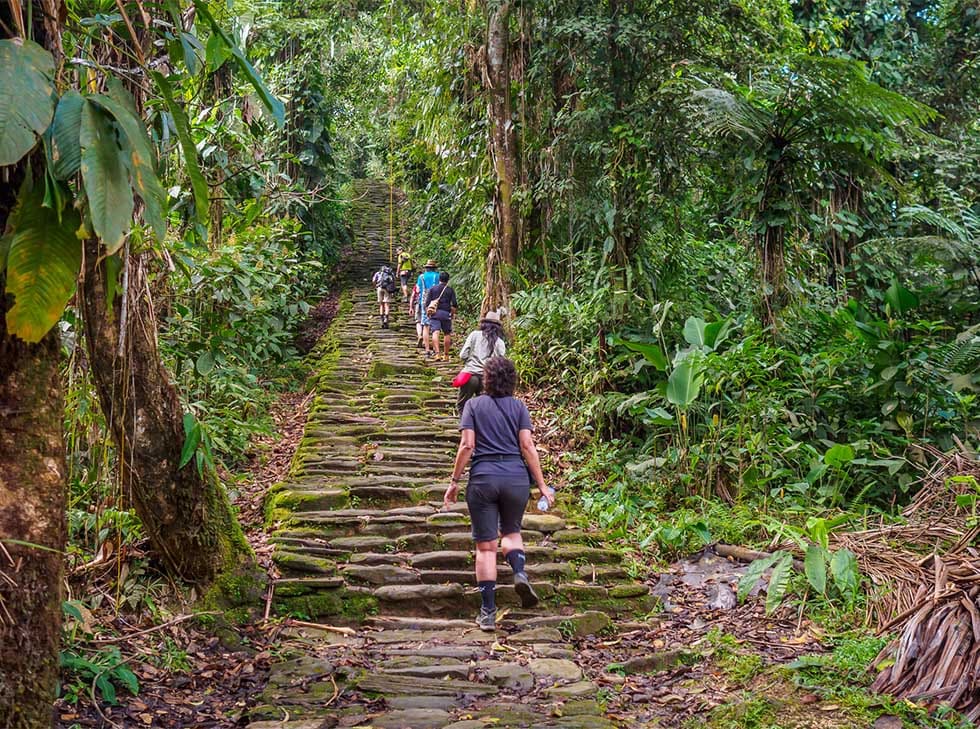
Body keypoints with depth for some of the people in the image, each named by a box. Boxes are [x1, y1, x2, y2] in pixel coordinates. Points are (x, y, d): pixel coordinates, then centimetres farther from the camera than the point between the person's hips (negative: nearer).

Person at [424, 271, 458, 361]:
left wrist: (427, 313, 13)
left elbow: (427, 303, 4)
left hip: (434, 313, 0)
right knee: (447, 334, 12)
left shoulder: (432, 289, 9)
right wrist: (453, 313, 10)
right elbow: (454, 304, -1)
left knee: (435, 332, -10)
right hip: (446, 313, 0)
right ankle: (446, 355, 18)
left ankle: (437, 353, -28)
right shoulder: (450, 290, 6)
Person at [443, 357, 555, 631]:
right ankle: (520, 572, -6)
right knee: (511, 531, 24)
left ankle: (488, 612, 3)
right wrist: (541, 485, 1)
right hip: (516, 476, 1)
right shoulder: (519, 407, 6)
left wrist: (454, 481, 1)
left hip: (483, 477, -1)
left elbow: (467, 445, -4)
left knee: (486, 545, 4)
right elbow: (527, 446, -2)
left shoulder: (474, 405, 4)